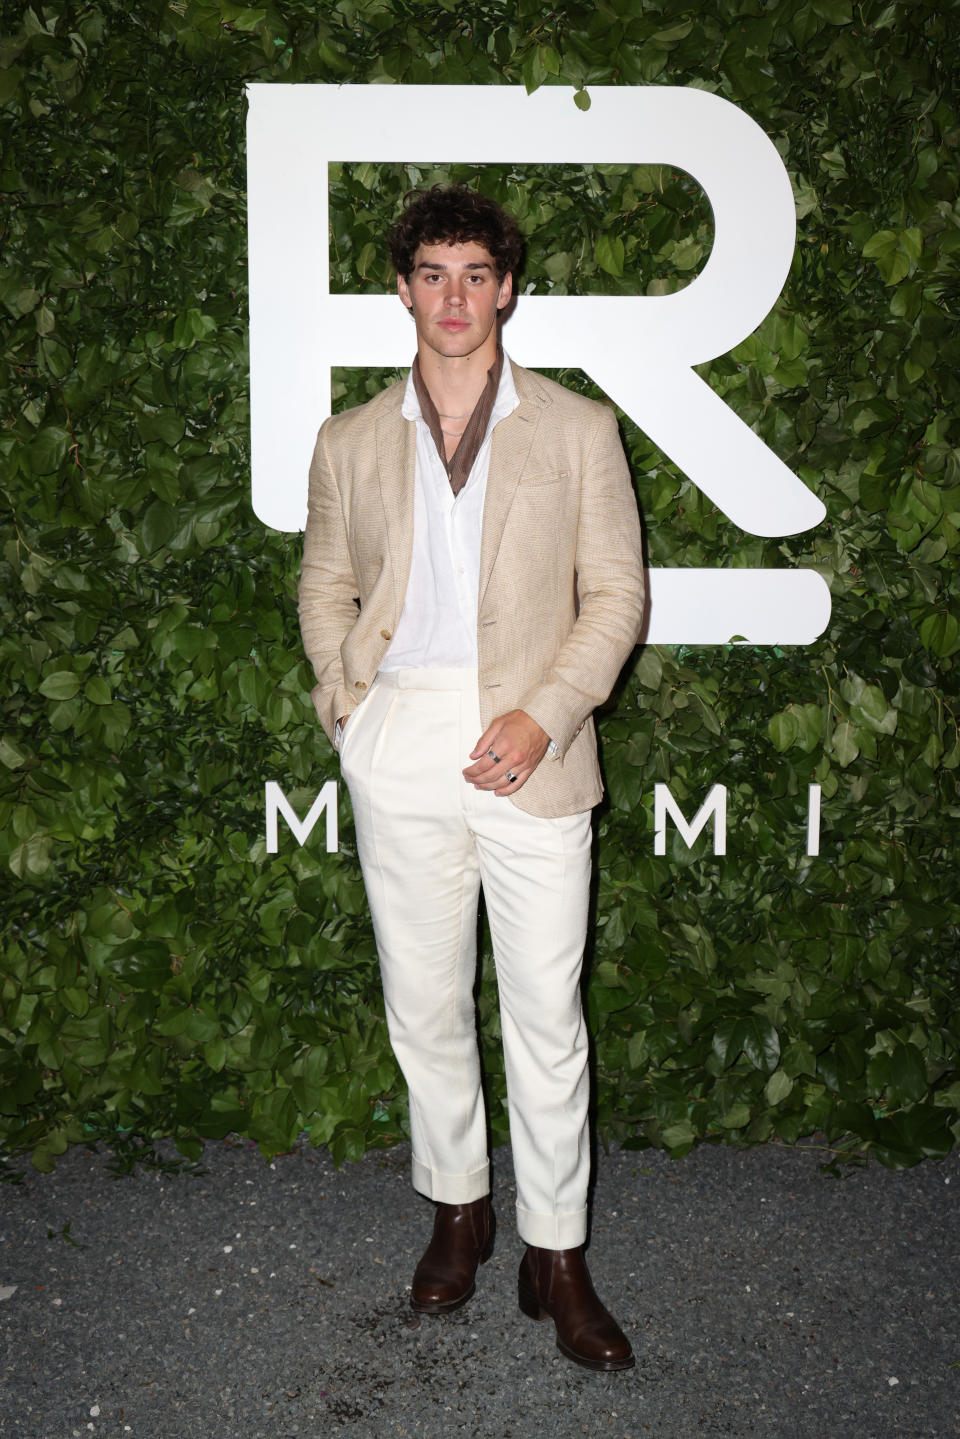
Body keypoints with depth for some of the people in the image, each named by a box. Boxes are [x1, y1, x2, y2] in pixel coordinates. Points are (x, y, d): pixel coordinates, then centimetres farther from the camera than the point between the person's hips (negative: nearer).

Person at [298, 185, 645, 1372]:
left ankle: (556, 1257, 16)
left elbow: (616, 593, 2)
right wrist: (342, 698, 1)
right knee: (424, 1002, 12)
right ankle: (457, 1207, 32)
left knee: (546, 1012, 2)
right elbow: (325, 583, 18)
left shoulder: (578, 430, 5)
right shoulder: (350, 442, 11)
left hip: (531, 751, -2)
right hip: (399, 753, 2)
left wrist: (545, 715, -11)